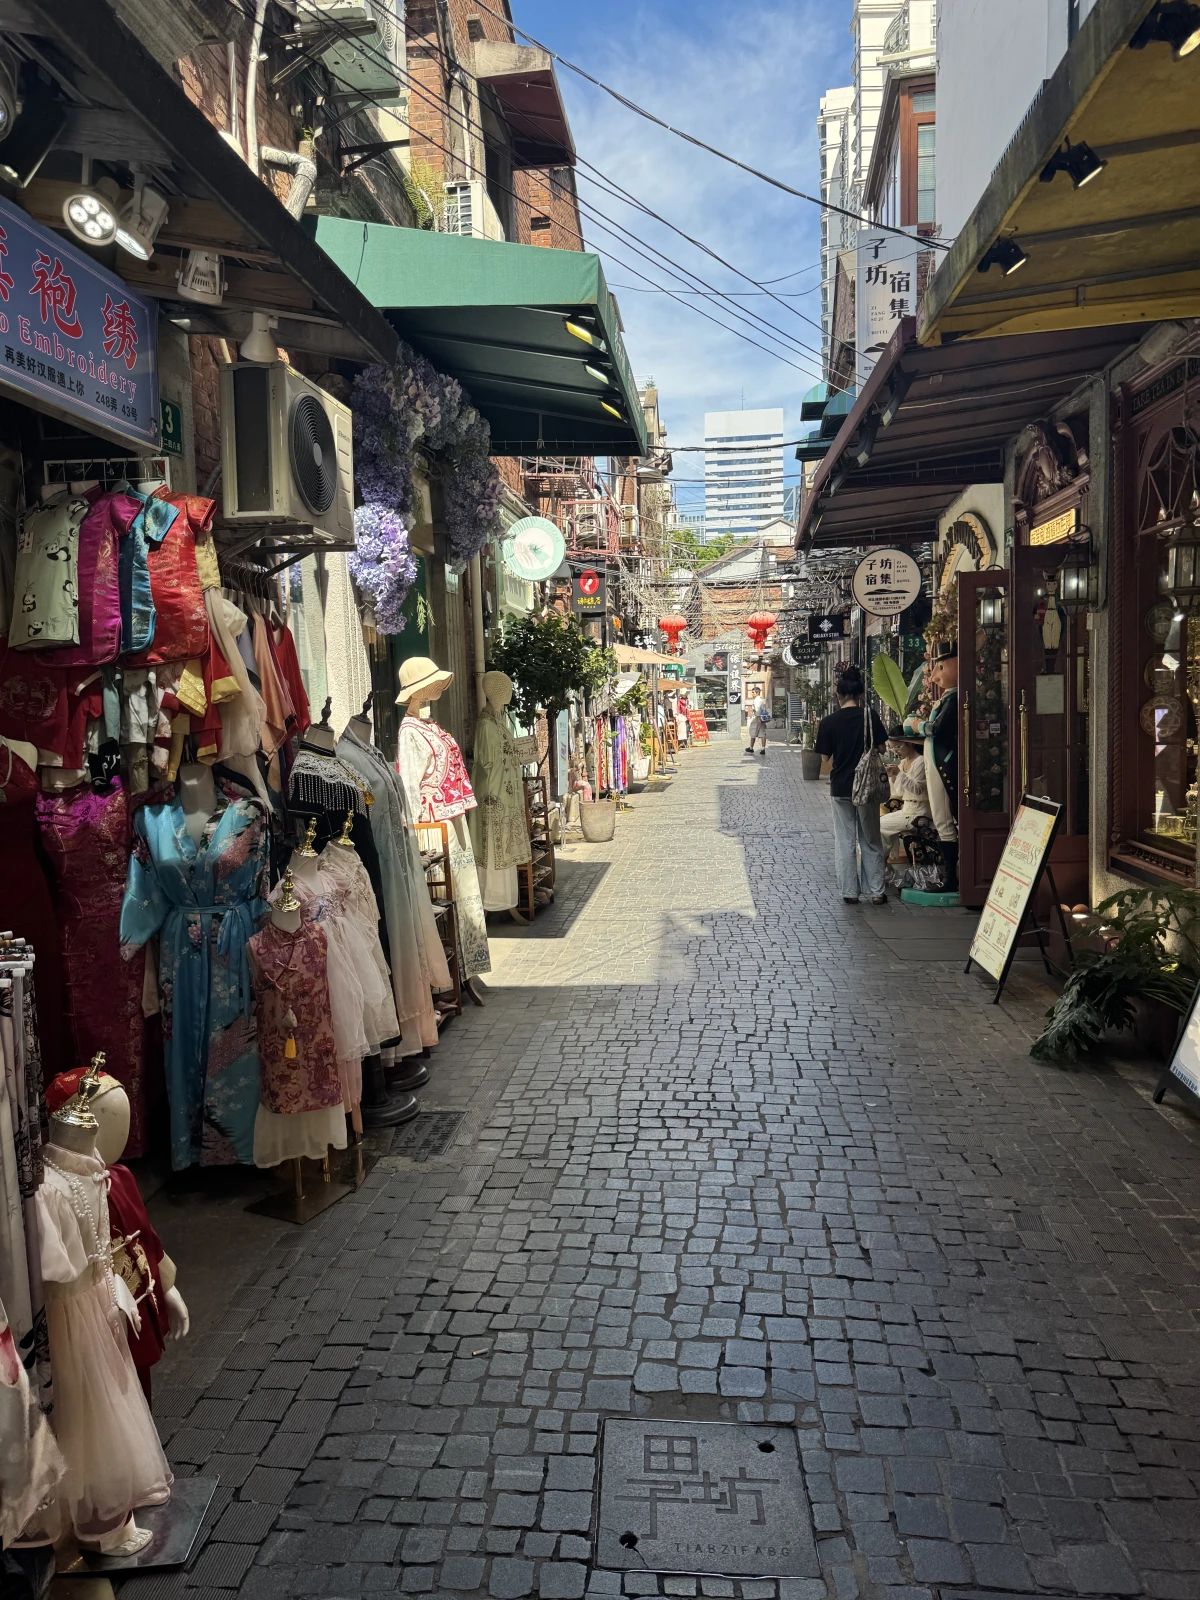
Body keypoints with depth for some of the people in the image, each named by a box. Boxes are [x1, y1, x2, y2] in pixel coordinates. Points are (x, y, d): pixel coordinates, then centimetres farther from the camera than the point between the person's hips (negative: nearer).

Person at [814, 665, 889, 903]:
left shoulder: (829, 722, -8)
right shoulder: (870, 717, -7)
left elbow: (824, 758, -3)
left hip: (840, 788, 0)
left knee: (845, 842, 8)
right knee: (871, 842, 11)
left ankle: (849, 892, 10)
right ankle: (876, 892, 13)